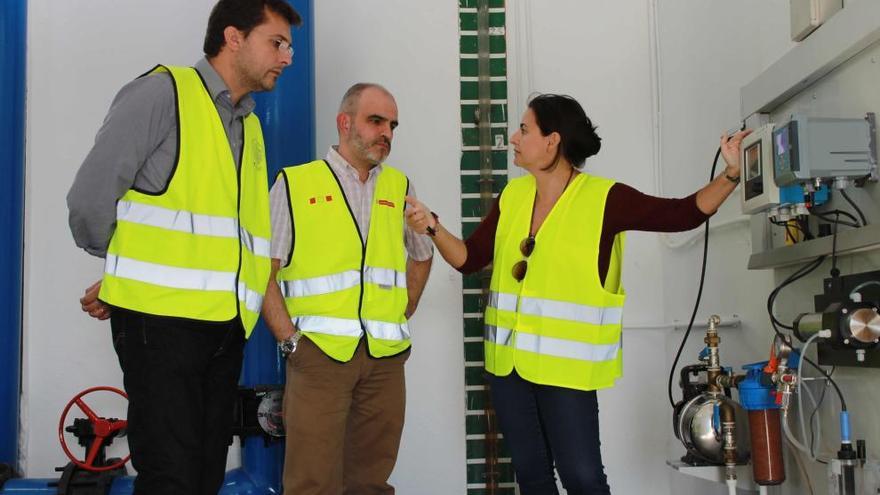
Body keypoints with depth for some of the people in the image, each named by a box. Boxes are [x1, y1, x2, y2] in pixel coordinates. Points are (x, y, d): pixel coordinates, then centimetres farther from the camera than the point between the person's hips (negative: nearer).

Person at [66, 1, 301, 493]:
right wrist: (130, 272, 8)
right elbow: (90, 198, -9)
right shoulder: (163, 92, -6)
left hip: (225, 324, 7)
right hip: (160, 318, -7)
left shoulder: (251, 128, 17)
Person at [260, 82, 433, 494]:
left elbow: (421, 257, 26)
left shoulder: (400, 187, 14)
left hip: (386, 357, 4)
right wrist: (289, 339, -8)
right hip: (319, 352, -4)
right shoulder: (294, 184, 2)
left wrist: (401, 317, 14)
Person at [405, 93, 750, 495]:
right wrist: (432, 228, -9)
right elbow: (470, 259, 6)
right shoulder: (513, 195, 4)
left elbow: (683, 214, -10)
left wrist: (730, 175, -22)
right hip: (508, 360, 5)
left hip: (566, 365, -5)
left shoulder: (603, 198, -11)